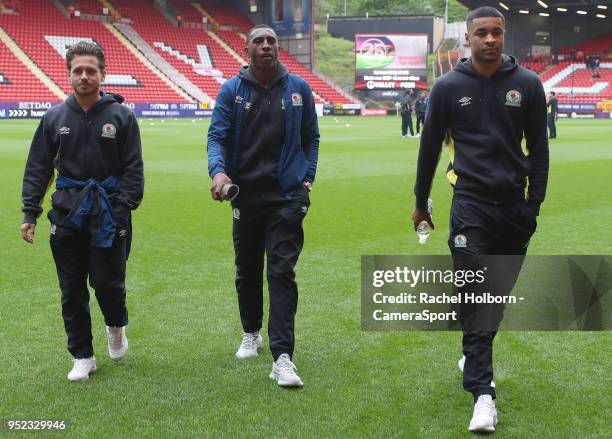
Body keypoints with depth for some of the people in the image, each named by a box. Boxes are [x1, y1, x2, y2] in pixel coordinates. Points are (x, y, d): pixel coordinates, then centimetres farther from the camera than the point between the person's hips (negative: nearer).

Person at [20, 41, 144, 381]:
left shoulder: (121, 116, -1)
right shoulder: (55, 118, 5)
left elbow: (133, 169, -2)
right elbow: (37, 169, 9)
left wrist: (123, 208, -14)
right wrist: (30, 213, 1)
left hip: (108, 216, -2)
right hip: (67, 215, 3)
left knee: (107, 282, -3)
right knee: (72, 290, 6)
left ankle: (116, 326, 31)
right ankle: (82, 356, 20)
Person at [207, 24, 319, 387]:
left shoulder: (298, 89, 3)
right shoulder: (232, 90, 1)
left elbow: (311, 137, 13)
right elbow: (217, 136, -5)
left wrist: (308, 178, 4)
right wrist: (218, 170, -24)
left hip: (287, 196, -1)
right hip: (246, 194, 2)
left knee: (282, 273, -10)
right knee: (247, 272, 14)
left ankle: (282, 357, -12)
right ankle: (251, 334, 37)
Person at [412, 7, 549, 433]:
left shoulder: (527, 84, 2)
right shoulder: (449, 87, 0)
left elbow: (538, 149, 7)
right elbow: (430, 146, 9)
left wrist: (535, 205, 3)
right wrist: (420, 203, 14)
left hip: (514, 205, 2)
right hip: (470, 203, -2)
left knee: (499, 292, 11)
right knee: (475, 294, -9)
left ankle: (476, 355, 35)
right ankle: (483, 392, -11)